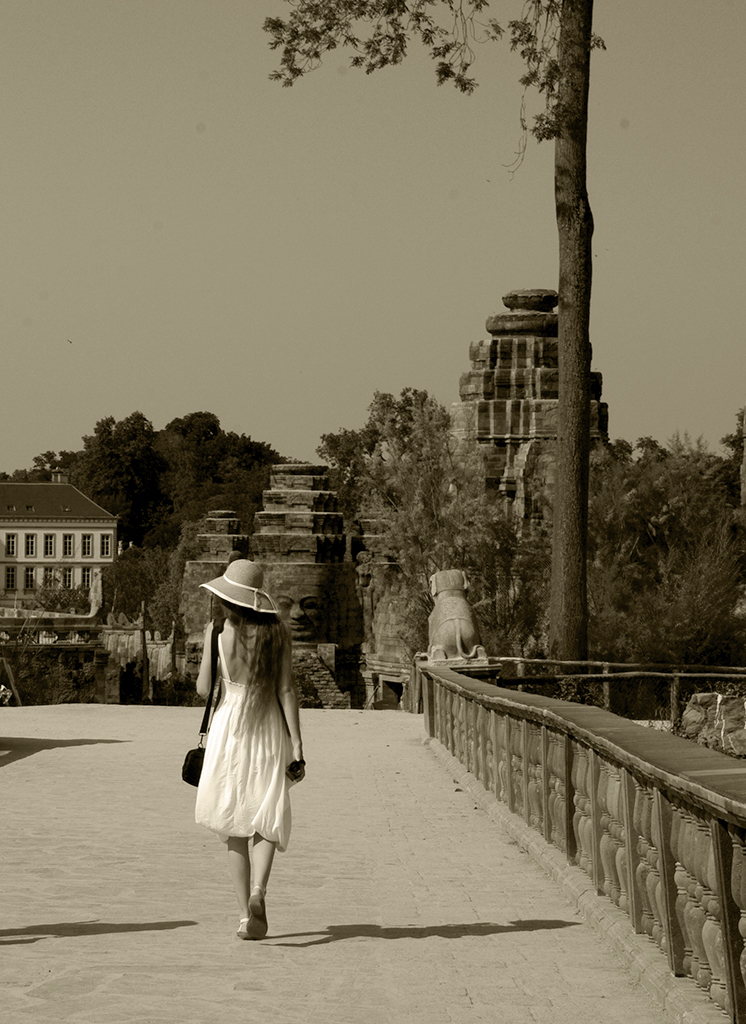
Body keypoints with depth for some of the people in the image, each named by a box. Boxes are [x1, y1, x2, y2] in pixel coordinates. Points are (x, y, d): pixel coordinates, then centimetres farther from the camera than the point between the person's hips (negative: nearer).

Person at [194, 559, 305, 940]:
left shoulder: (217, 631, -5)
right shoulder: (276, 630, -1)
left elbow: (203, 689, -4)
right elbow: (286, 690, -5)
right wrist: (297, 744, -4)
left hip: (229, 729, -1)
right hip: (270, 729, 1)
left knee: (236, 827, 9)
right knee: (267, 819, 4)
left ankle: (246, 913, 6)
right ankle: (258, 890, -23)